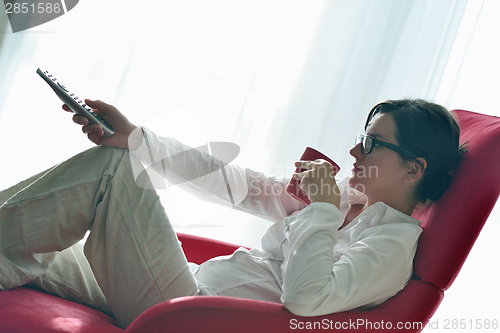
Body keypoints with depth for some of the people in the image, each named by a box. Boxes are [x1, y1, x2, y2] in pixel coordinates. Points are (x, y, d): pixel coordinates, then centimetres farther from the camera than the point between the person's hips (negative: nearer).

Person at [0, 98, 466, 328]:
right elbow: (234, 184, 9)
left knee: (110, 167, -14)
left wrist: (321, 209, -16)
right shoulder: (344, 195, 14)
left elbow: (306, 299, -29)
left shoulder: (394, 243, -11)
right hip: (196, 285, 8)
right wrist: (134, 138, 3)